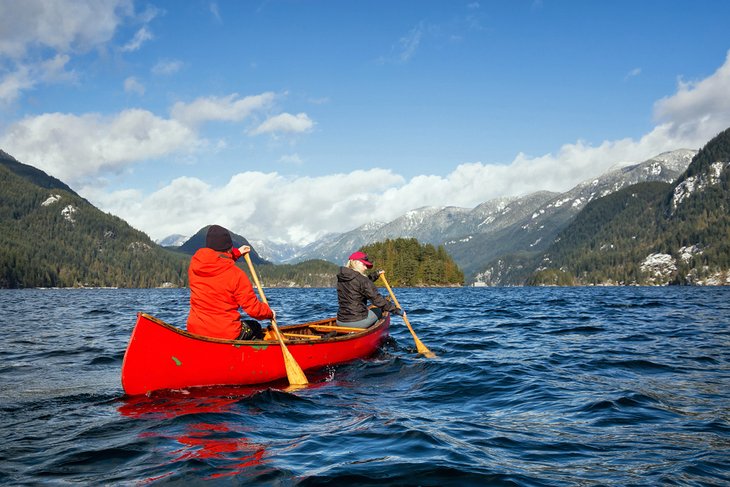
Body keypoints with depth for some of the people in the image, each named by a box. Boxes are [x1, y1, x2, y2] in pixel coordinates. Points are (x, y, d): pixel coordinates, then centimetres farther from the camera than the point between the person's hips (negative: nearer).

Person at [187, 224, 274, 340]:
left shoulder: (194, 262, -3)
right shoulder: (236, 274, -17)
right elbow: (254, 309, -12)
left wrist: (237, 253, 33)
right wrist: (270, 313, 8)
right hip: (226, 334, -5)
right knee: (255, 327, 27)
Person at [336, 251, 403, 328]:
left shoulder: (341, 278, 8)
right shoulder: (361, 280, -15)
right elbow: (377, 300, -15)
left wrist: (376, 274, 25)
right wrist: (397, 310, -9)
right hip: (357, 321, -7)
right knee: (379, 310, 22)